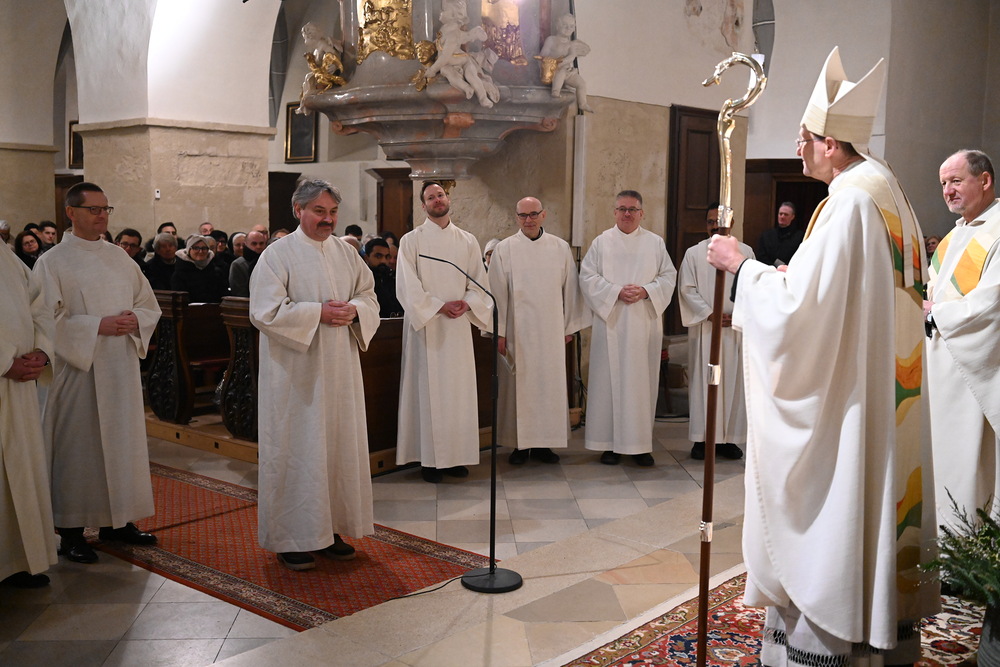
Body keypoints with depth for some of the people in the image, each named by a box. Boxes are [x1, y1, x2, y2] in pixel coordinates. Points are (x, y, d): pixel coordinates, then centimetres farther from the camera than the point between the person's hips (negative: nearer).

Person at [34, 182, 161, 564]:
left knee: (122, 440, 10)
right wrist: (98, 326, -19)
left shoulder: (120, 258, 12)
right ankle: (71, 531, 9)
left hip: (121, 368, 6)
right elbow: (48, 319, -12)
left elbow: (150, 305, 14)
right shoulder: (52, 263, -4)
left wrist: (134, 320, -7)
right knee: (77, 447, -1)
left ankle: (117, 521, 22)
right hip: (78, 368, -5)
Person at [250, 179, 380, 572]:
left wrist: (354, 310, -9)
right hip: (295, 373, -6)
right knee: (295, 450, -1)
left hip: (339, 370, 6)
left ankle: (329, 529, 22)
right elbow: (265, 311, -15)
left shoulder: (346, 254, 10)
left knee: (339, 445, 9)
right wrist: (319, 313, -19)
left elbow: (370, 297, 13)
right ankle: (290, 539, 9)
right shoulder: (278, 255, -7)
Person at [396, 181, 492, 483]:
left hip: (459, 326, 3)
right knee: (429, 389, -2)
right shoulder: (411, 241, 1)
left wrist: (466, 303, -11)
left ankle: (456, 455, 12)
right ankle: (430, 458, 3)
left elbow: (479, 281, 9)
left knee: (459, 389, 4)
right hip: (425, 325, -3)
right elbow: (407, 286, -7)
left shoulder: (468, 241, 11)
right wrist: (440, 306, -15)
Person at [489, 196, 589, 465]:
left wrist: (569, 327, 7)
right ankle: (520, 444, 12)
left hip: (551, 331, 2)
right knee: (519, 385, 2)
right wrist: (500, 331, -4)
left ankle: (544, 443, 14)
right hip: (517, 330, -2)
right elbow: (497, 292, 0)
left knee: (551, 384, 4)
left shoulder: (561, 248, 6)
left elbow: (570, 289, 8)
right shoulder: (504, 249, 1)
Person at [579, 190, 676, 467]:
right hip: (610, 322, -1)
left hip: (645, 323, 1)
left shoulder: (655, 243, 9)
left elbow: (668, 277, 6)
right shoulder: (601, 242, 5)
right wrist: (617, 291, -14)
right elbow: (588, 277, -1)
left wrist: (646, 291, -11)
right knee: (610, 380, -1)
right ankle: (610, 443, 6)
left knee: (642, 380, 2)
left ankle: (640, 444, 8)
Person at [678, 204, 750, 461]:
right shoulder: (694, 253, 5)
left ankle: (728, 438, 9)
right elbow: (687, 289, -1)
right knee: (703, 381, -1)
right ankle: (702, 438, 3)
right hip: (704, 328, -1)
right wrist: (710, 314, -11)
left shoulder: (745, 252, 8)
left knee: (733, 382, 3)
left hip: (735, 327, 1)